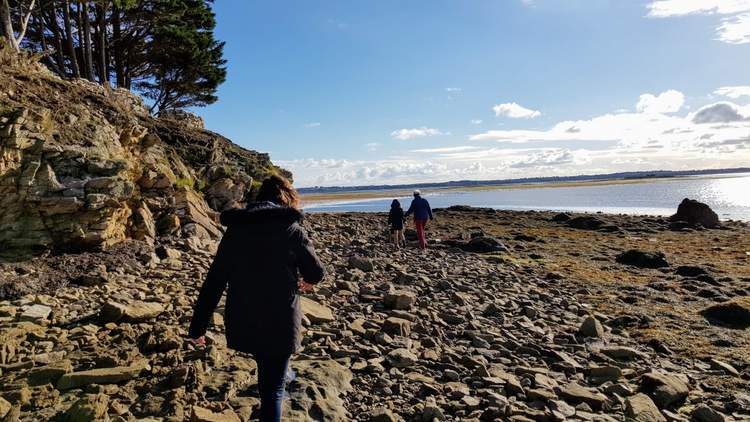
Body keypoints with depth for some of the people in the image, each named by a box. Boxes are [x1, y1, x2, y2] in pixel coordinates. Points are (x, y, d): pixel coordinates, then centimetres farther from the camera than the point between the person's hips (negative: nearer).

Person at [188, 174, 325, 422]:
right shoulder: (292, 230, -9)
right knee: (272, 390, 10)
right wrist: (305, 280, 25)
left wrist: (198, 325, 9)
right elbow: (317, 274, 1)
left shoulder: (234, 229, 1)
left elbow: (213, 281, 1)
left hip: (242, 325, 4)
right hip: (280, 325, -4)